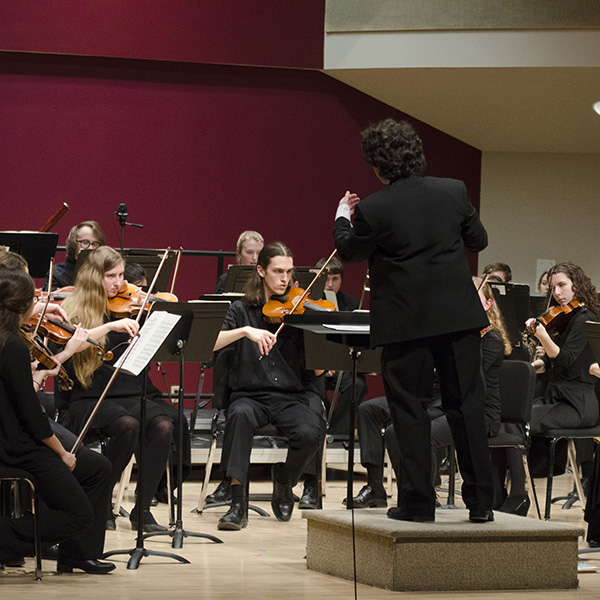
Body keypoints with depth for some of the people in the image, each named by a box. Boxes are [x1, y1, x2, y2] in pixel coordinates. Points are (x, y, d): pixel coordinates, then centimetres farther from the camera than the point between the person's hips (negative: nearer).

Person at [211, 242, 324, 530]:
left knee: (310, 432, -31)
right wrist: (246, 330, -22)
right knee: (241, 415, -37)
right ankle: (238, 503, -34)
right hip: (250, 395, -1)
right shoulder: (242, 310, 8)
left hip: (290, 398, 1)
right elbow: (208, 343, -10)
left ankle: (284, 481, 3)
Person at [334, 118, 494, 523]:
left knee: (409, 407, 7)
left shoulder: (371, 210, -12)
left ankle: (419, 501, 5)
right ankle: (481, 501, 9)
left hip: (406, 322, -3)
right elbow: (478, 241, 10)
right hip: (459, 316, 3)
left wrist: (342, 219, 24)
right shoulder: (454, 192, -2)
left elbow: (350, 253, 5)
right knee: (466, 404, 8)